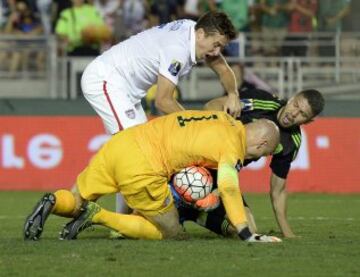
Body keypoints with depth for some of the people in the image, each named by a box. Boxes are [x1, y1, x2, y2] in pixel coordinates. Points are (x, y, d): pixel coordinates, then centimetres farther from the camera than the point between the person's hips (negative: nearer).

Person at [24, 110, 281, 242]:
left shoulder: (223, 117, 18)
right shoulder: (232, 144, -5)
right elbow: (228, 188, -18)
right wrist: (246, 235, -18)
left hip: (118, 142, 8)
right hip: (139, 167, -8)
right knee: (170, 232, 8)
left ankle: (54, 202, -5)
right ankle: (98, 216, -7)